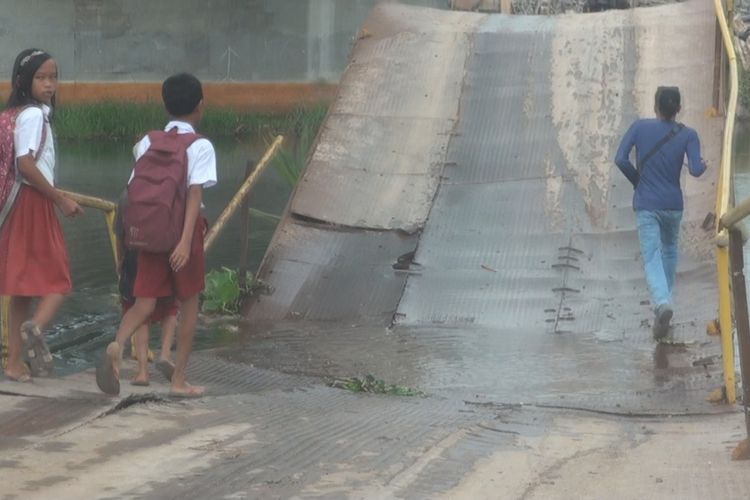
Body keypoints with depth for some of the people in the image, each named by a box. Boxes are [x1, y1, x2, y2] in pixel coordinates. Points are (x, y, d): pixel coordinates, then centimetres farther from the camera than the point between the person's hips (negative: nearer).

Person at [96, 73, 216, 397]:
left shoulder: (147, 143, 7)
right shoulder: (200, 147, -6)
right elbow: (195, 193, -17)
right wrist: (187, 240, -23)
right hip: (183, 229, -3)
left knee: (145, 302, 2)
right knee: (188, 303, 12)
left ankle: (117, 346, -28)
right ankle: (179, 379, 15)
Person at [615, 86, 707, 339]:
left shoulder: (639, 127, -5)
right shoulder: (688, 135, -7)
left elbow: (620, 159, -12)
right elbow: (696, 170, -17)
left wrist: (637, 180, 5)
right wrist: (703, 165, 7)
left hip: (646, 205, -1)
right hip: (673, 205, 1)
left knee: (652, 257, -6)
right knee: (670, 249, 27)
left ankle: (662, 303, -29)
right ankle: (664, 298, 30)